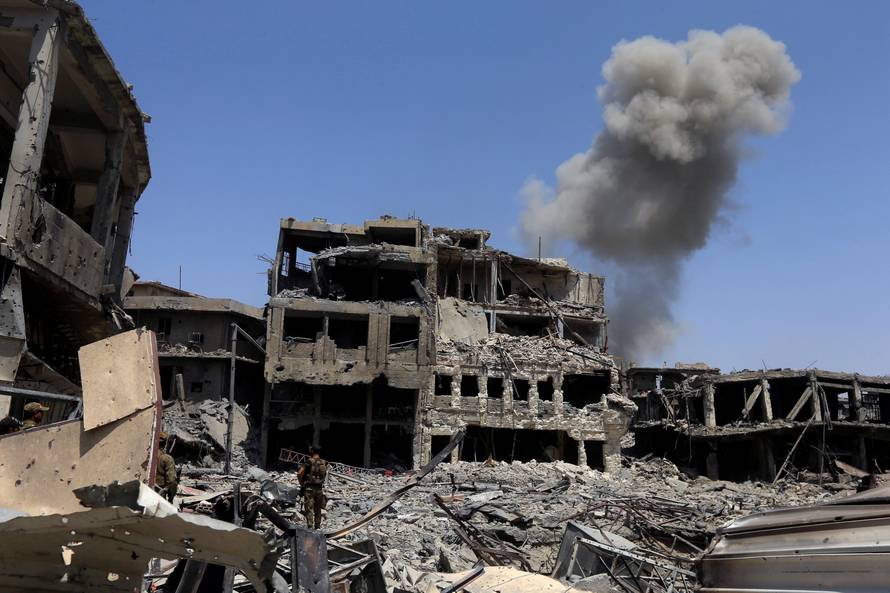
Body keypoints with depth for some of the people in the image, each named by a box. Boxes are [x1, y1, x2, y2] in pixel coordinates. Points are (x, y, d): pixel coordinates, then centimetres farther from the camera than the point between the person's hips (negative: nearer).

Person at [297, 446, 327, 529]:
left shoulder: (309, 461, -9)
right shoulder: (324, 463, 5)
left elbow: (299, 473, -15)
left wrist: (302, 483, -4)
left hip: (309, 488, -4)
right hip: (319, 489, 4)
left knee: (309, 509, -2)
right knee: (318, 510, 15)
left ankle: (310, 526, -11)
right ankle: (317, 527, 20)